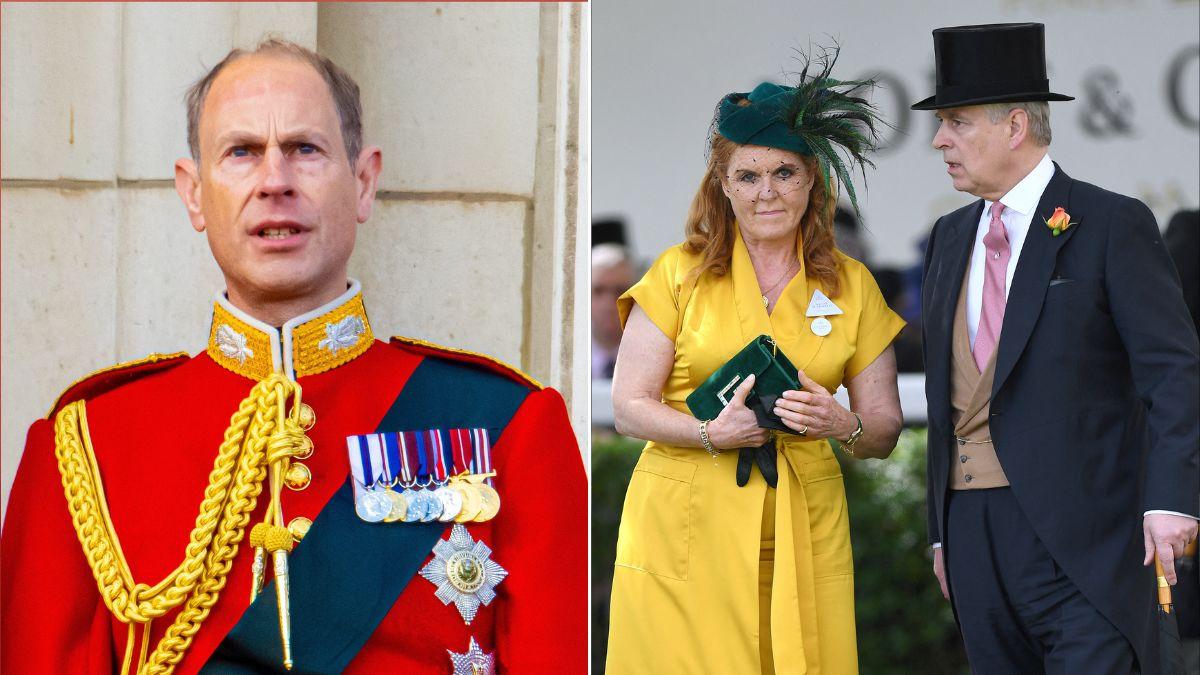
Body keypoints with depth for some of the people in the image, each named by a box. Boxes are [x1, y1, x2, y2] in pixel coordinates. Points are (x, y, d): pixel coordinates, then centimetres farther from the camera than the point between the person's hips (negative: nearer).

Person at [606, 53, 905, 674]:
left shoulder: (851, 287, 10)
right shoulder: (680, 273, 4)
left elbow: (885, 430, 9)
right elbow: (629, 408, 0)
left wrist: (843, 426, -13)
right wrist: (714, 432, -17)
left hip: (803, 530, 2)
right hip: (686, 526, -2)